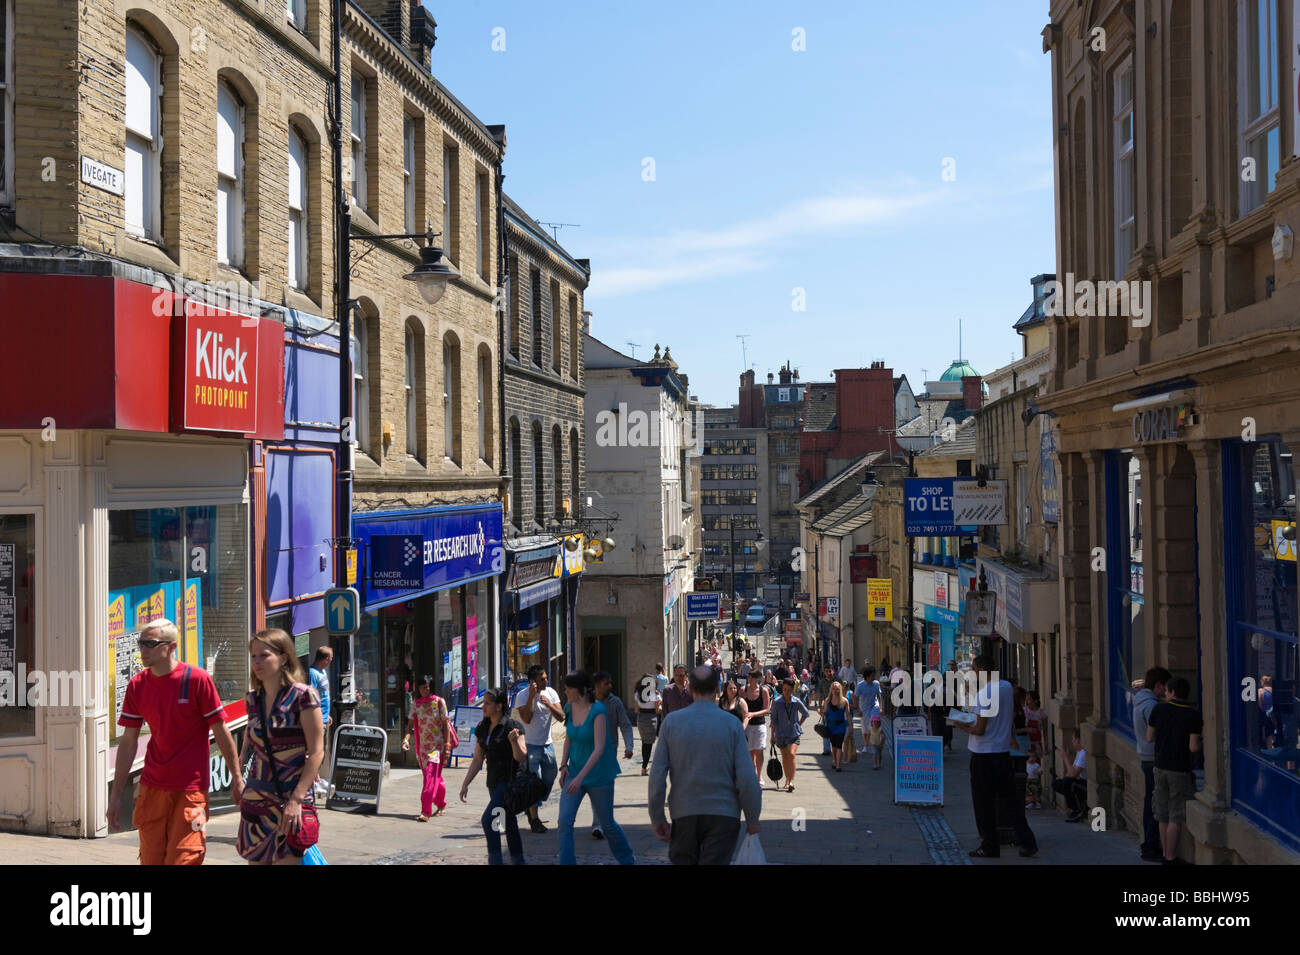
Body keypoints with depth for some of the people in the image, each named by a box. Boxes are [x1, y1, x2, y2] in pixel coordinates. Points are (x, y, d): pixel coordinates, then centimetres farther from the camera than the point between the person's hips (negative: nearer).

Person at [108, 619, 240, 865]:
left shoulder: (197, 680, -10)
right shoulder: (137, 685, 3)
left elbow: (220, 731, -3)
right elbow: (128, 741, 8)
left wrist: (237, 778, -1)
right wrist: (116, 794, 8)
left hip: (191, 788, -4)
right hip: (151, 788, 4)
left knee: (182, 859, -7)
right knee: (151, 860, 7)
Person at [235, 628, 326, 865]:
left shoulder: (302, 696, -9)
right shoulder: (253, 699, 8)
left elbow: (316, 752, -11)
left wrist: (297, 799, -17)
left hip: (290, 800, -6)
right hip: (255, 798, 6)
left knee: (284, 858, -11)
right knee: (256, 860, 5)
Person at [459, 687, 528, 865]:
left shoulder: (513, 726, -13)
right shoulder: (482, 728, 8)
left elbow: (521, 758, -16)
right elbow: (478, 759, 14)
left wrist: (514, 741, -34)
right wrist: (466, 783, 9)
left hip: (511, 781, -7)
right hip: (494, 783, 7)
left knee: (488, 820, -18)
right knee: (509, 824, 13)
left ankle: (495, 860, -13)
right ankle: (518, 861, 22)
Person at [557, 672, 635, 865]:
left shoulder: (598, 710, -20)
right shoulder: (569, 708, 0)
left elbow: (599, 748, -25)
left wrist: (580, 777, -31)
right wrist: (564, 765, 1)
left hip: (598, 775, -5)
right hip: (575, 771, 5)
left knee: (606, 823, 9)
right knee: (565, 821, -9)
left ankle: (627, 859, 33)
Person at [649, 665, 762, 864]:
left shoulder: (671, 722, -2)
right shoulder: (731, 724, -6)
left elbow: (657, 775, -5)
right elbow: (746, 778, -9)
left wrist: (657, 818, 3)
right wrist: (752, 818, 3)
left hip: (684, 814, 2)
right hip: (723, 815, -1)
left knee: (683, 862, 17)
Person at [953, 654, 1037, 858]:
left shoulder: (983, 695, -19)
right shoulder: (1007, 687, 4)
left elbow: (980, 730, -19)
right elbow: (1012, 715, 18)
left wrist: (964, 727, -1)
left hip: (983, 755, -7)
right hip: (1004, 751, 7)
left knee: (984, 803, 5)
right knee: (1010, 799, 14)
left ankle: (989, 847, 12)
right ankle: (1027, 842, 10)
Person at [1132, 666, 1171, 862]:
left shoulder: (1140, 702, 13)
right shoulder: (1150, 705, -18)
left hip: (1146, 759, 10)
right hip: (1155, 759, -10)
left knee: (1150, 803, 16)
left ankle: (1148, 845, 23)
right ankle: (1151, 848, -2)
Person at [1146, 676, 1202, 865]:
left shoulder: (1159, 709, -3)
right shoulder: (1193, 716, -12)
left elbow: (1150, 738, 4)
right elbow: (1193, 747, -15)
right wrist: (1201, 735, 6)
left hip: (1161, 768, 4)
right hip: (1180, 771, -4)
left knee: (1164, 815, 13)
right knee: (1176, 817, 0)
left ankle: (1168, 855, 19)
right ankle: (1171, 859, 0)